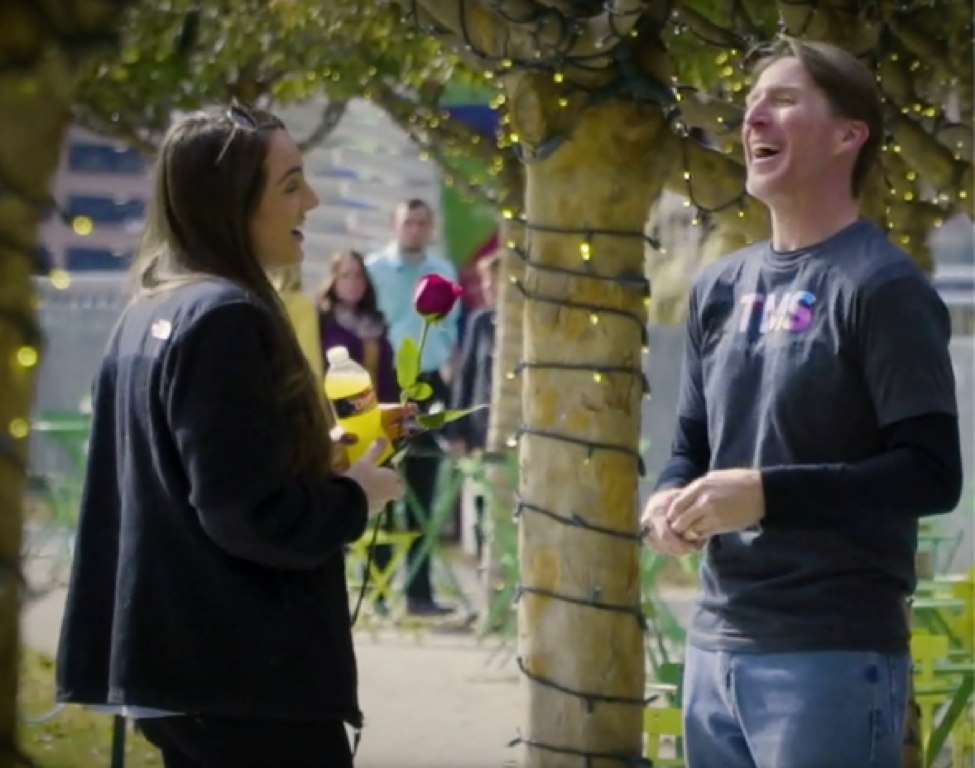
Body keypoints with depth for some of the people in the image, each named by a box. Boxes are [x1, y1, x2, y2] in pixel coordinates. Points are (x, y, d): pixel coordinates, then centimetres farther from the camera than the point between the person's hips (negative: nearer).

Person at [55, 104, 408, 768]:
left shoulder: (149, 314, 12)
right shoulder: (223, 318, -17)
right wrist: (356, 497, -5)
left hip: (178, 658, 10)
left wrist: (324, 459, 13)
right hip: (248, 677, -10)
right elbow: (250, 513, -22)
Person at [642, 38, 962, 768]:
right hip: (717, 646, 8)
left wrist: (765, 492, -21)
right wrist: (669, 499, -1)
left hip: (834, 653, -8)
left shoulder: (882, 287, -9)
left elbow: (933, 474, -14)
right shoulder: (720, 288, 15)